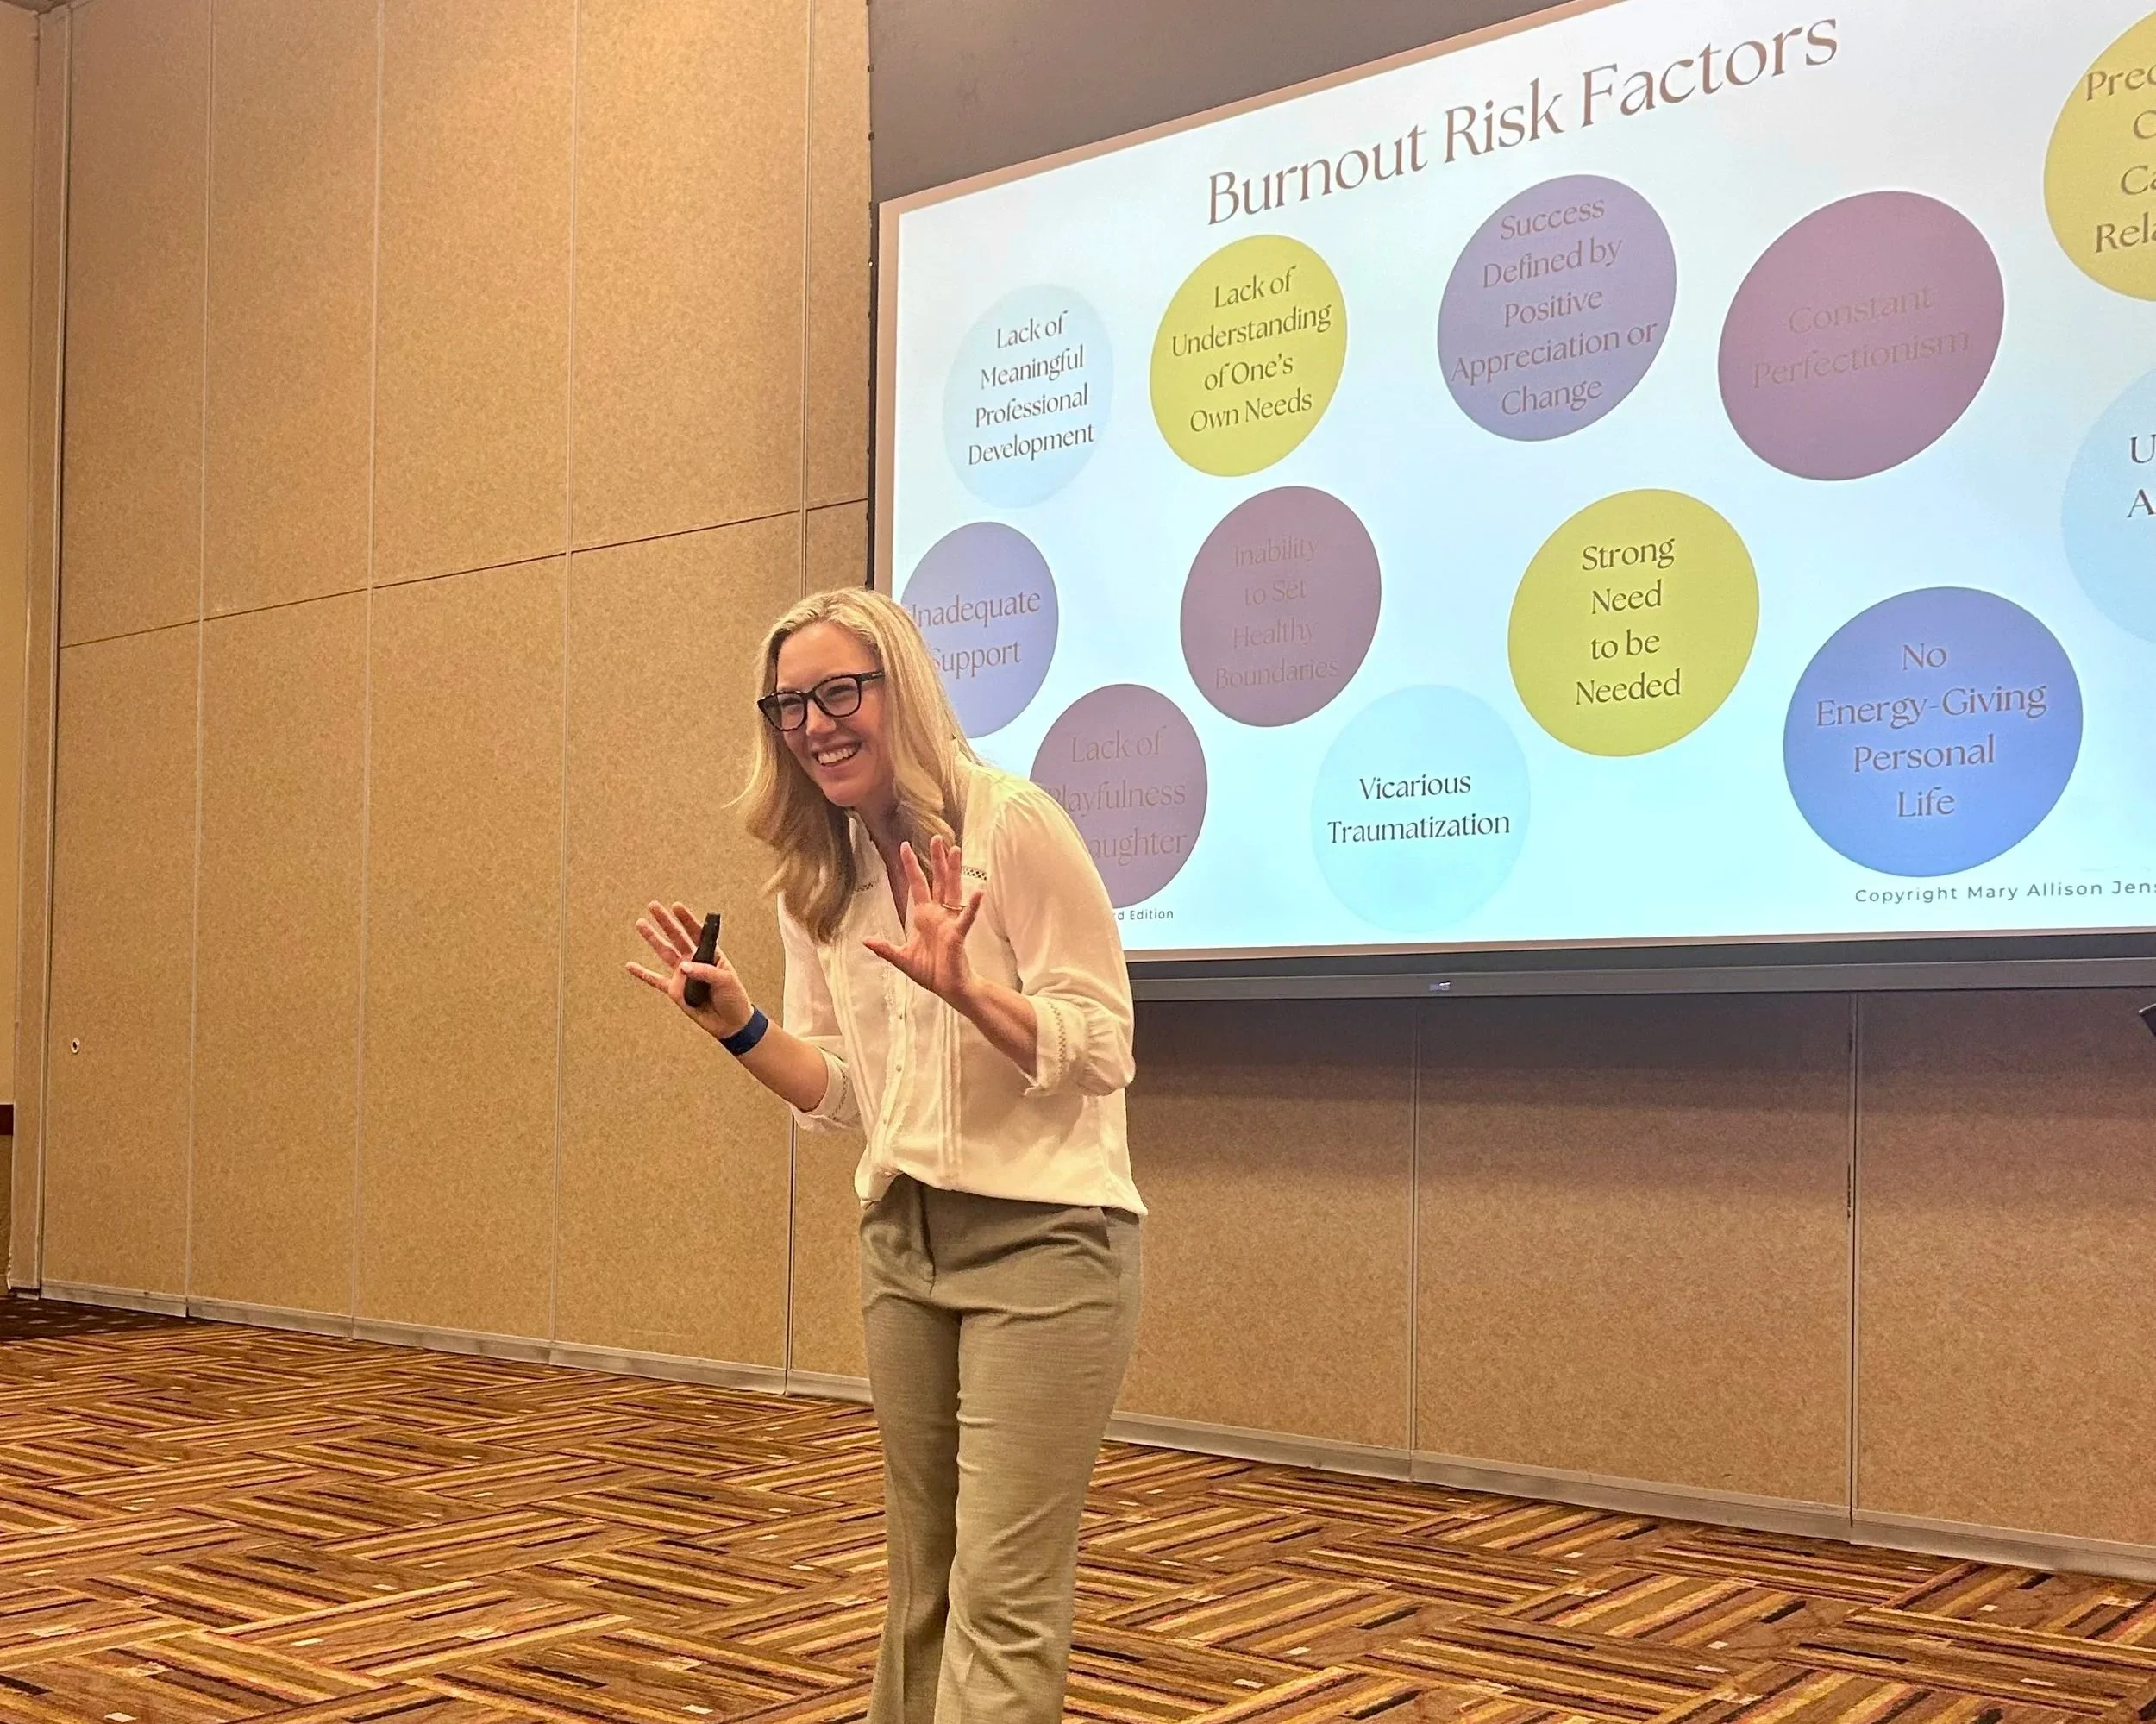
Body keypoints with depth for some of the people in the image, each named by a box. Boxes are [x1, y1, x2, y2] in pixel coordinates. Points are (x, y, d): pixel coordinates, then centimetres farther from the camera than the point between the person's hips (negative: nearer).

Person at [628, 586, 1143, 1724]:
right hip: (902, 1243, 7)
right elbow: (840, 1095, 12)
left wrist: (963, 989, -29)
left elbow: (1102, 1052, -14)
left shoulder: (1014, 825, -14)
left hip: (1043, 1238, -6)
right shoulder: (818, 888, 6)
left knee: (1001, 1589, -7)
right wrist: (737, 1025, -3)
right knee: (922, 1574, 16)